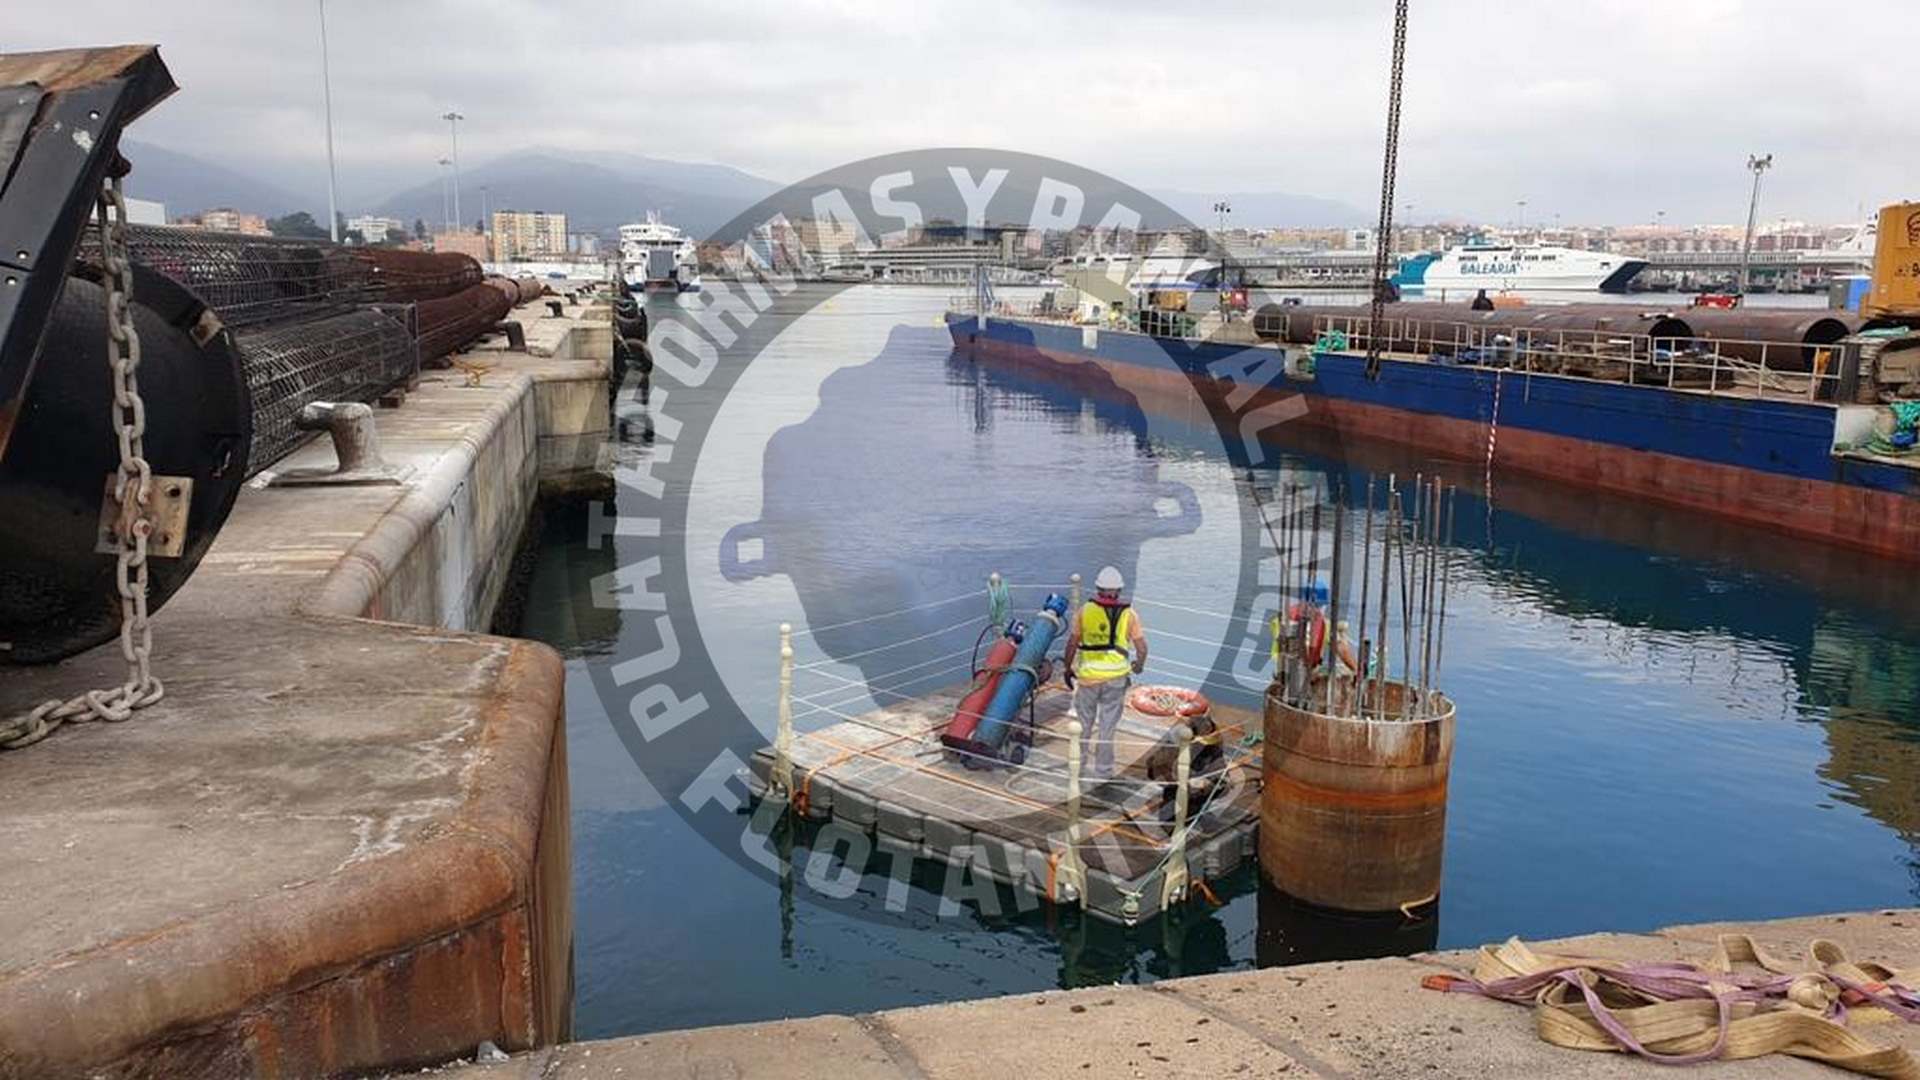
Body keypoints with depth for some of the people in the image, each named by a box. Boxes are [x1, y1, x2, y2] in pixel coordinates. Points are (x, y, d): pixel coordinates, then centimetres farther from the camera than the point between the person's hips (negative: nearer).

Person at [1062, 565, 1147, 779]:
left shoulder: (1085, 610, -1)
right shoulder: (1129, 614, -2)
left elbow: (1072, 643, 2)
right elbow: (1141, 647, 0)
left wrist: (1068, 669, 14)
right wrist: (1139, 665, 20)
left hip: (1088, 675, 0)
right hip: (1116, 676, 0)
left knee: (1084, 721, 18)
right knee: (1107, 725, 7)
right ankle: (1102, 770, 12)